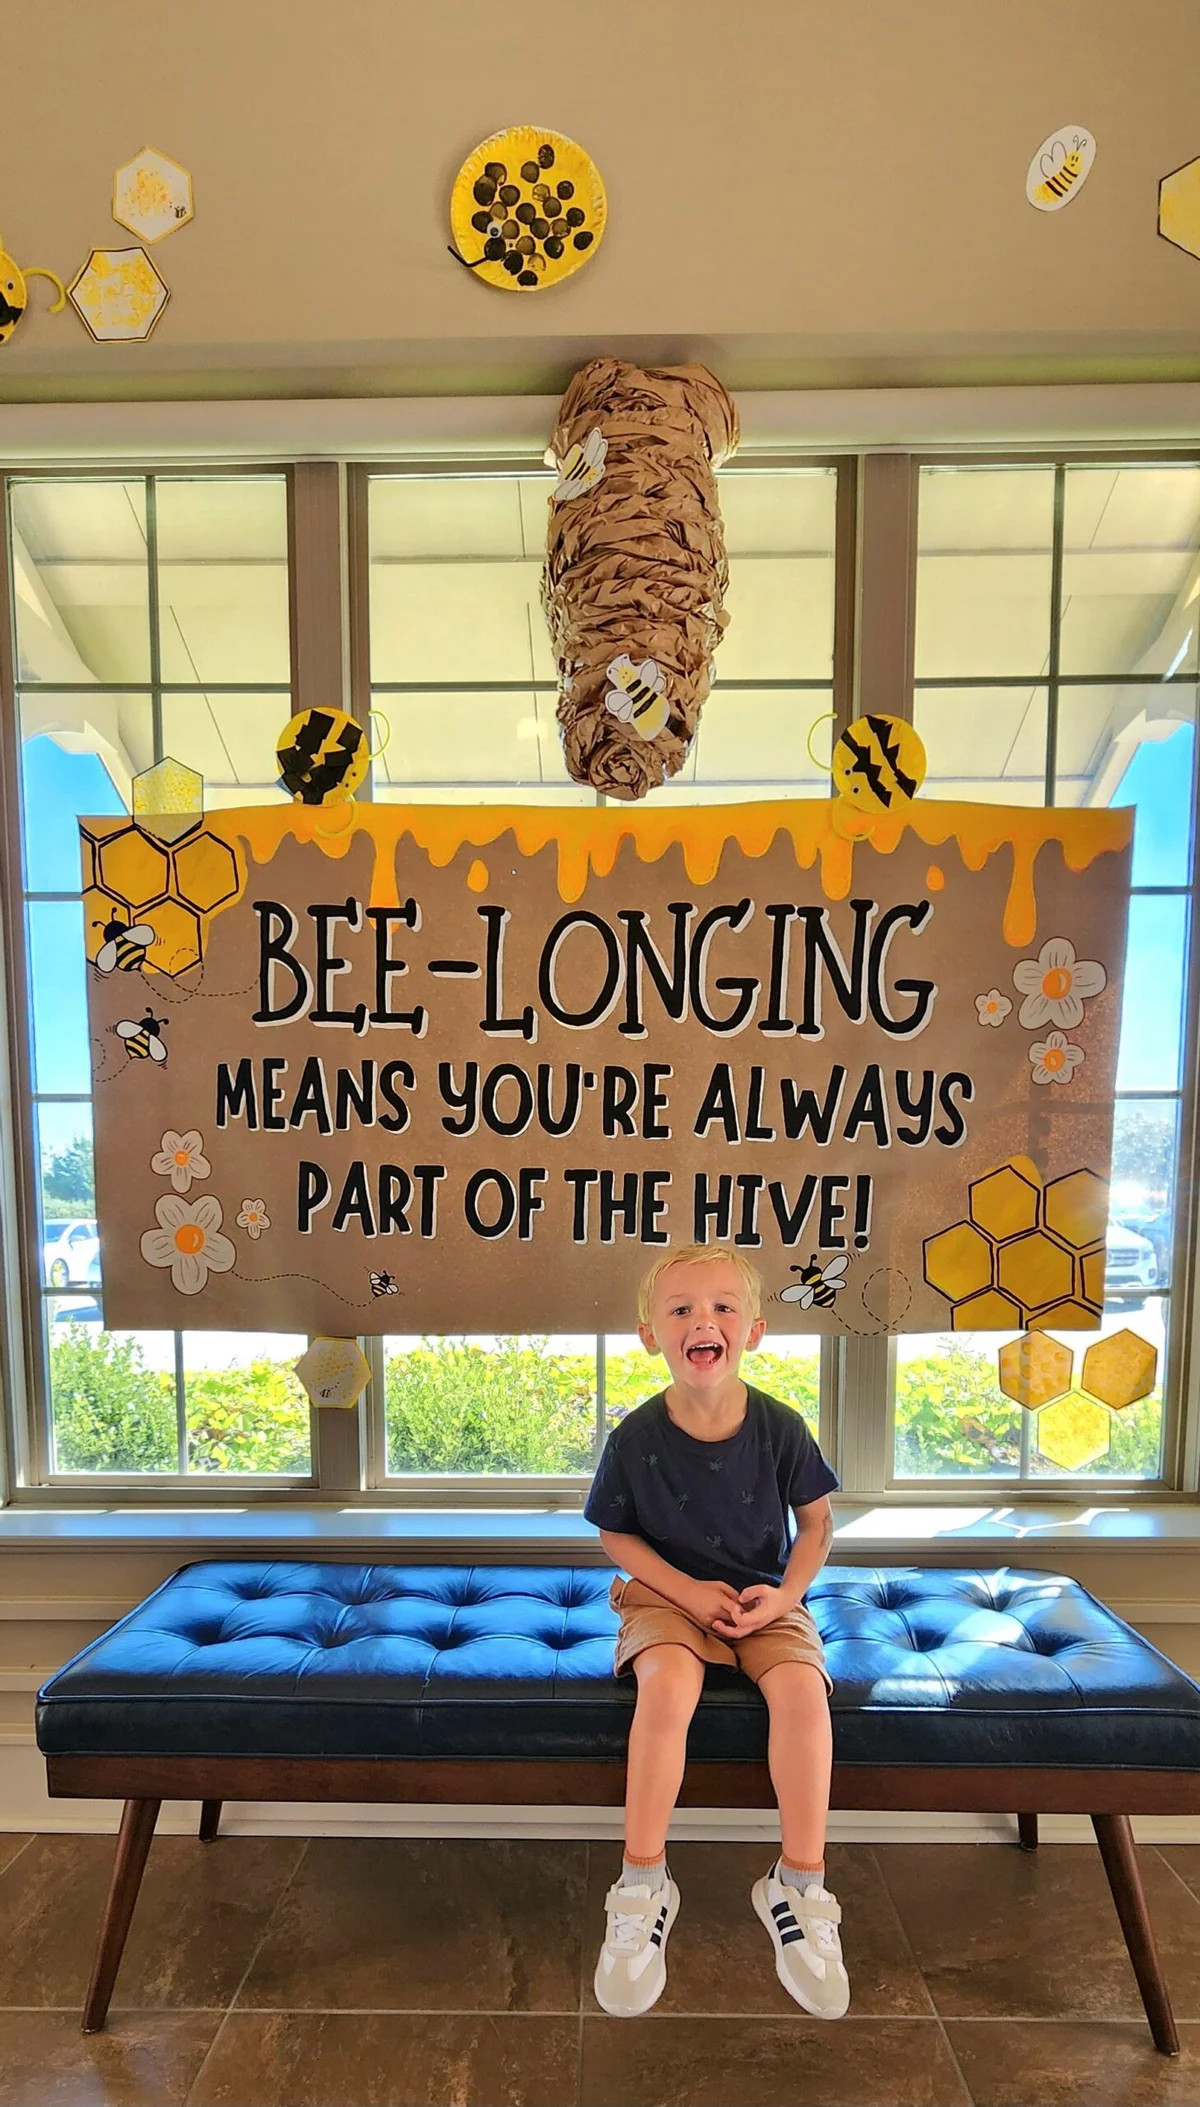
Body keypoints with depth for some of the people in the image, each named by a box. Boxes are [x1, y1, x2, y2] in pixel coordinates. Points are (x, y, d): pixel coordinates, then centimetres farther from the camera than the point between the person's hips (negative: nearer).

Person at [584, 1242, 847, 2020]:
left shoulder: (780, 1426, -14)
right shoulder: (636, 1437, -15)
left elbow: (816, 1519, 2)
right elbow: (616, 1534, -1)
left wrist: (788, 1591, -13)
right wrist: (686, 1589, -13)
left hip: (764, 1599, 1)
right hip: (670, 1598, -1)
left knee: (802, 1688, -26)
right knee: (668, 1684, -30)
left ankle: (800, 1883, -6)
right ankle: (643, 1884, -11)